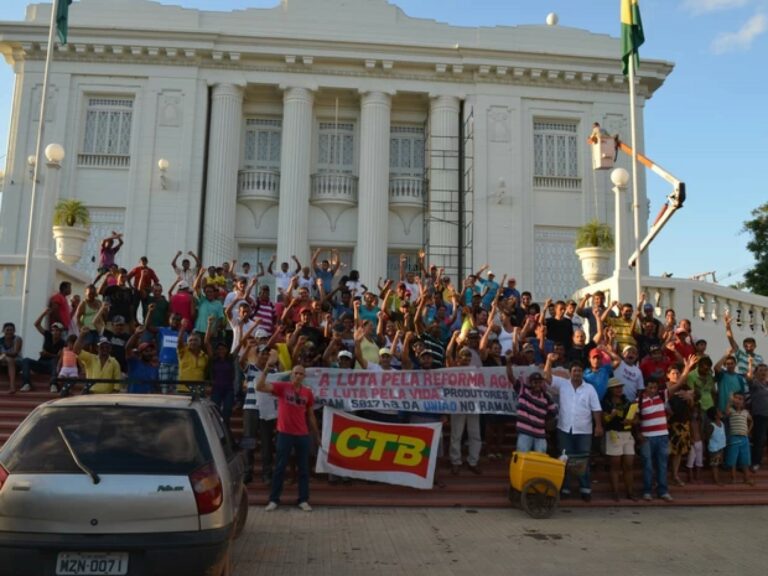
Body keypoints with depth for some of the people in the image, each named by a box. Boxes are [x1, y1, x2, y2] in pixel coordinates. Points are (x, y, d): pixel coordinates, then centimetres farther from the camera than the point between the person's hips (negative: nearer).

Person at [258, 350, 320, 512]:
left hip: (303, 435, 3)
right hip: (285, 434, -3)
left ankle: (303, 500, 17)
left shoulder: (308, 393, 4)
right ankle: (274, 500, 14)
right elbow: (260, 387, -18)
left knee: (303, 468, 8)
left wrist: (317, 435, 16)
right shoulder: (282, 387, -6)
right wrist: (267, 368, -29)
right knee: (280, 467, 4)